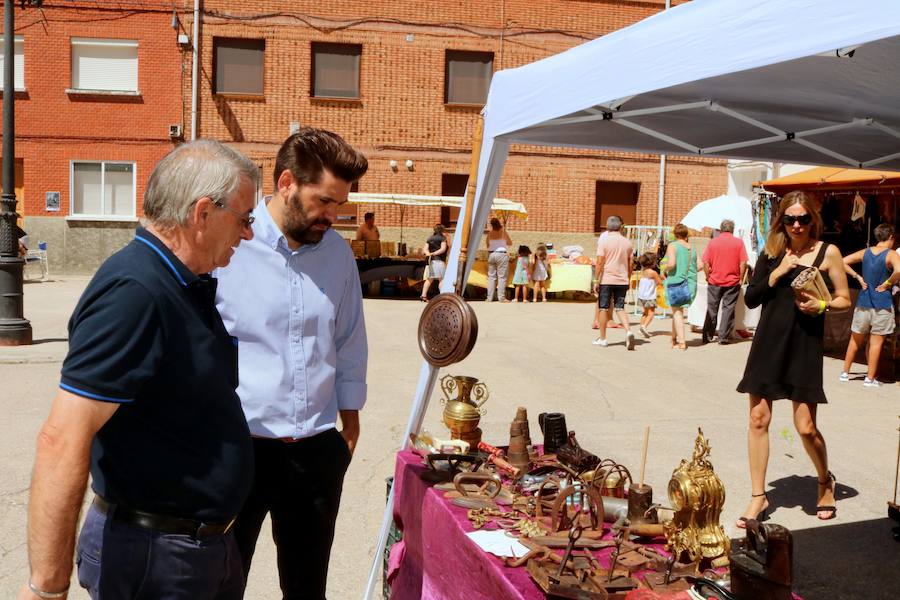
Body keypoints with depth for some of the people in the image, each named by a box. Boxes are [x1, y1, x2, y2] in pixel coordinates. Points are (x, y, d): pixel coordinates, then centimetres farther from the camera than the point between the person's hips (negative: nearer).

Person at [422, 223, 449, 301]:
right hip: (439, 261, -6)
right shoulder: (443, 238, 0)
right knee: (441, 279, -4)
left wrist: (428, 253, -12)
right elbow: (443, 249, -12)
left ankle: (424, 295, 2)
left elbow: (425, 249, 5)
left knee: (429, 279, 9)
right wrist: (434, 253, -15)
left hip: (430, 261, 6)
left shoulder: (429, 238, 17)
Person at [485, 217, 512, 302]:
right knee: (502, 277, -2)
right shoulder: (503, 232, -5)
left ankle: (489, 297, 7)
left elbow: (487, 243, 17)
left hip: (491, 254, 4)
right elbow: (510, 243, 8)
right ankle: (501, 297, -5)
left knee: (491, 276, 9)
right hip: (502, 254, -4)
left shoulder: (490, 233, 3)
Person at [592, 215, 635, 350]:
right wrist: (628, 280, 20)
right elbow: (630, 264, 10)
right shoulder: (627, 242, 7)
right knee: (620, 308, 9)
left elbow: (600, 262, -12)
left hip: (606, 279, -4)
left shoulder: (604, 241, -7)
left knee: (603, 308, 7)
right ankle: (628, 331, -13)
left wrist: (596, 281, -8)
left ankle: (602, 338, 13)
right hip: (622, 280, 4)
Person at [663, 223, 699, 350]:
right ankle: (674, 338, 26)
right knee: (678, 310, 18)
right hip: (690, 283, 5)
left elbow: (671, 263, -21)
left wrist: (665, 270, -2)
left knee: (677, 312, 0)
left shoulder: (673, 246, -8)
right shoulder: (692, 248, 9)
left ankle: (681, 342, -4)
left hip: (676, 281, -5)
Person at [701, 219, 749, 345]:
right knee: (728, 309, 5)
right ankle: (724, 337, 4)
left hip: (714, 282, 1)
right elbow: (743, 264, -7)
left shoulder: (713, 241, 0)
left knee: (711, 309, 9)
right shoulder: (739, 242, -2)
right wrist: (740, 279, 3)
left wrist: (708, 277, 7)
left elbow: (705, 262, -3)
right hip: (732, 282, -1)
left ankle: (707, 336, 12)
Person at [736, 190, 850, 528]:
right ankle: (758, 496, 16)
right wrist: (777, 273, -10)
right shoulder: (771, 254, 6)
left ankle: (825, 481, 31)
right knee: (758, 419, 3)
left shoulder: (828, 253, 0)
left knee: (805, 427, -1)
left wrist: (821, 305, -16)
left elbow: (844, 300, 3)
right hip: (768, 341, 3)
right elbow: (750, 299, 2)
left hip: (805, 344, -2)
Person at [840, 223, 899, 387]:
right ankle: (870, 378, 7)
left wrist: (858, 277, 5)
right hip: (882, 305, -4)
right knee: (876, 342, 3)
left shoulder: (865, 252, 4)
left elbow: (843, 262, 5)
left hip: (863, 303, 4)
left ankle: (845, 373, 21)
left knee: (855, 340, 16)